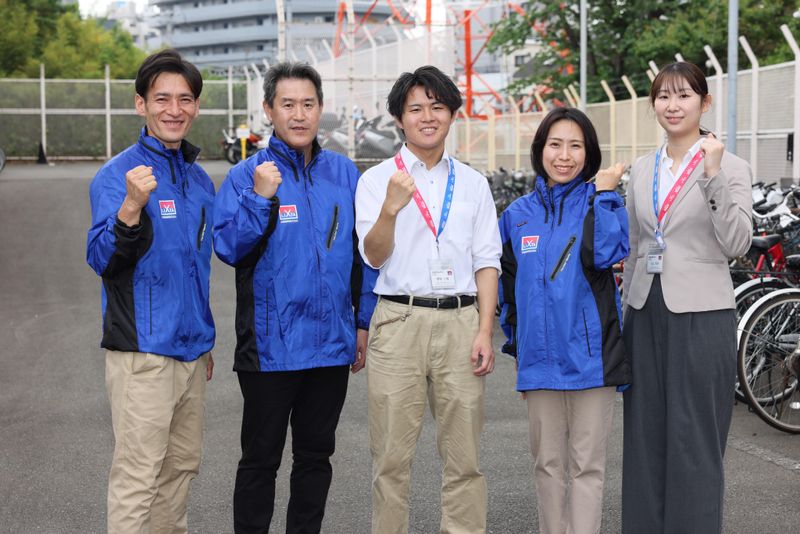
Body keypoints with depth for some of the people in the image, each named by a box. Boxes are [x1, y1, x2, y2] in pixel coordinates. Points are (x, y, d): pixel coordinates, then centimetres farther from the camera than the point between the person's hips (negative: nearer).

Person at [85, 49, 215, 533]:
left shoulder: (200, 179, 11)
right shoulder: (118, 175, -10)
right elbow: (102, 260, -19)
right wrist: (131, 208, -37)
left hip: (191, 350, 7)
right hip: (143, 350, -7)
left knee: (182, 466, 16)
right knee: (138, 477, -3)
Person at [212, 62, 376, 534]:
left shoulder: (345, 173, 6)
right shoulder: (247, 175, -4)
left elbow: (363, 253, 10)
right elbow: (228, 248, -11)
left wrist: (365, 323, 8)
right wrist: (259, 198, -23)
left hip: (333, 343, 4)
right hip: (271, 346, -3)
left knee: (316, 455, 15)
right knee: (261, 458, 7)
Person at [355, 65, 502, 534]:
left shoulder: (473, 183, 13)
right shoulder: (377, 179, 6)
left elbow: (487, 261, 9)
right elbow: (374, 255, -4)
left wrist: (485, 331, -1)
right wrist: (391, 209, -23)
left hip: (460, 323, 2)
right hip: (399, 321, -2)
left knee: (464, 455, 3)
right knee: (392, 455, 2)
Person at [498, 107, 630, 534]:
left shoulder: (602, 204, 0)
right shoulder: (518, 214, 9)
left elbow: (603, 254, -20)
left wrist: (602, 193, -15)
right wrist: (516, 344, 15)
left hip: (590, 354, -3)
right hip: (539, 357, 3)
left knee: (587, 465, 3)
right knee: (548, 463, 12)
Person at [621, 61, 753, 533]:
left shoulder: (730, 167, -4)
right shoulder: (643, 168, 12)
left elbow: (737, 243, -14)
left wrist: (713, 176, -21)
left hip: (701, 315, -5)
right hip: (647, 312, 6)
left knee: (695, 438, -1)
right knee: (645, 433, 11)